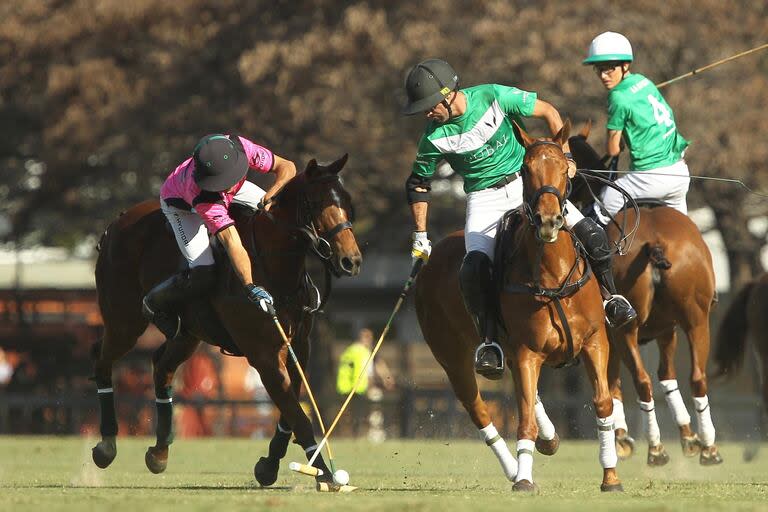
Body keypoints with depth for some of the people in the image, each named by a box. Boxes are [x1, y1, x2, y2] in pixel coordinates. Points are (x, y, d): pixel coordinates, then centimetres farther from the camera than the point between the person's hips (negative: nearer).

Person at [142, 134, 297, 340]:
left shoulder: (242, 148, -38)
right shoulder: (203, 195, -47)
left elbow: (287, 167, -24)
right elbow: (232, 243, -50)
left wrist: (269, 197, -40)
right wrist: (251, 287, -54)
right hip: (181, 205, -6)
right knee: (203, 274, -17)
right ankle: (156, 305, 9)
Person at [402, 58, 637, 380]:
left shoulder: (494, 97, -15)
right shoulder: (435, 137, -11)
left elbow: (548, 112, -3)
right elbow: (418, 185, 6)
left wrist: (565, 155, -8)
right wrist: (420, 236, 5)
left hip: (526, 183, 0)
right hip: (484, 199, 0)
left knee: (590, 234, -14)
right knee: (474, 268, -28)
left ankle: (610, 297, 11)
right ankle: (488, 341, -17)